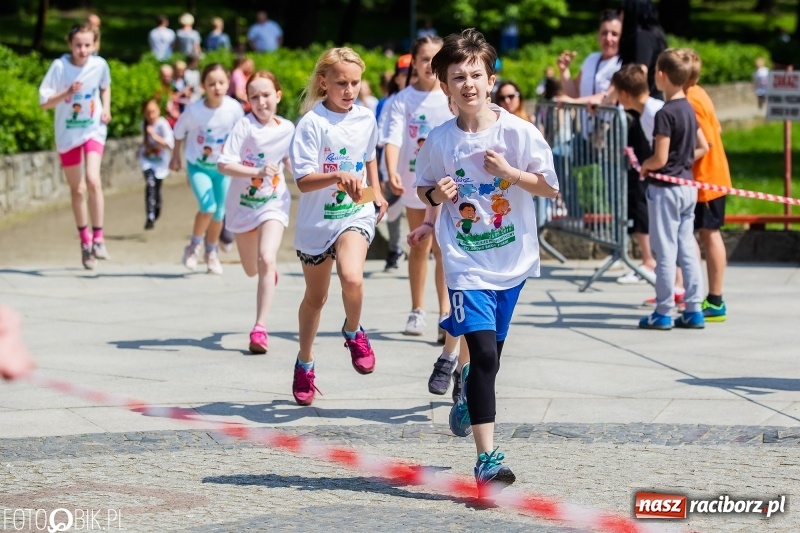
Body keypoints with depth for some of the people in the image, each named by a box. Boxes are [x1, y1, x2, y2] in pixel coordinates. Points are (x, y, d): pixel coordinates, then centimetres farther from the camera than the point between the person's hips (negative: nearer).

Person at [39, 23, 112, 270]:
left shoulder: (100, 64, -9)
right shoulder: (60, 66, -16)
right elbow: (44, 102, -14)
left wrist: (106, 108, -2)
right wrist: (67, 92, -29)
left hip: (94, 130, 0)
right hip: (67, 133, 0)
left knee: (93, 180, -21)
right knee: (77, 190, 10)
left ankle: (98, 237, -10)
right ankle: (85, 240, 28)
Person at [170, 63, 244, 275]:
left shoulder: (234, 108, -19)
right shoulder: (194, 110, -22)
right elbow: (179, 132, -4)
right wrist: (176, 157, 5)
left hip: (223, 167, 2)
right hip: (198, 166, -2)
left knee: (219, 213, 9)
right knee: (208, 207, -19)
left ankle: (211, 252, 33)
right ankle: (194, 246, 7)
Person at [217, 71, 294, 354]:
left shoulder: (288, 129, -5)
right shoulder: (244, 126, -17)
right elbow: (224, 164, -26)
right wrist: (257, 172, -37)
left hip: (274, 203, 0)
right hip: (243, 204, 0)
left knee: (266, 260, -23)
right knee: (251, 270, 17)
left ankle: (260, 328, -20)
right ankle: (270, 267, 57)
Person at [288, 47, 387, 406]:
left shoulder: (366, 119, 0)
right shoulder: (312, 123, -14)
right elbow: (303, 181, -19)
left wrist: (376, 191, 14)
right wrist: (337, 177, -35)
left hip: (356, 215, 1)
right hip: (317, 220, -1)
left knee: (352, 277, -28)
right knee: (315, 296, 15)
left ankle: (353, 332, 3)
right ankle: (304, 363, 37)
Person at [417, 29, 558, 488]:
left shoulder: (519, 132, -7)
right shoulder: (440, 140, -4)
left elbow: (551, 188, -2)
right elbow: (423, 188, 10)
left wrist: (511, 173, -16)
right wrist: (436, 195, -12)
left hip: (513, 259, 2)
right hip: (466, 261, -2)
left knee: (491, 351, 16)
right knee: (484, 352, -15)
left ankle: (467, 391, 51)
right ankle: (487, 457, -14)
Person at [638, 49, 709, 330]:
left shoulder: (665, 113, -18)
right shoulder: (689, 109, 8)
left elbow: (660, 159, -20)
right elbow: (703, 147, 15)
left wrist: (644, 166, -2)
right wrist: (683, 160, 11)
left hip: (665, 188, -8)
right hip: (688, 186, 8)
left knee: (665, 251, -2)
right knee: (687, 249, 11)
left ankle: (663, 313, 3)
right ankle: (694, 310, 12)